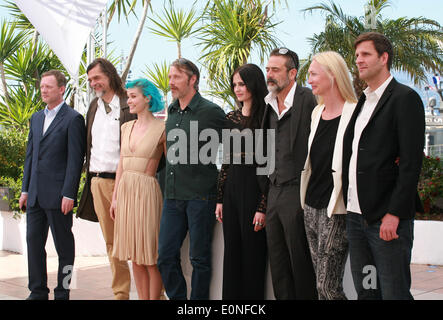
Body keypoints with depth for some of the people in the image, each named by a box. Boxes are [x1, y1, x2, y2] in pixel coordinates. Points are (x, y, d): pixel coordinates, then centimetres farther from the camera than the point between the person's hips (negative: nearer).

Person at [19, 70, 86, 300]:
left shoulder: (73, 119, -6)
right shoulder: (36, 118, 16)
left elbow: (75, 160, -11)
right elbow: (30, 156, 17)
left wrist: (68, 194, -16)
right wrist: (25, 190, 12)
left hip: (58, 195, -7)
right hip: (35, 195, 7)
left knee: (64, 246, 3)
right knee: (34, 241, 9)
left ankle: (62, 293, 12)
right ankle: (38, 292, 19)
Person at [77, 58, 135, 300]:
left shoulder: (129, 105, -7)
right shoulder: (94, 106, 16)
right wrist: (89, 173, 16)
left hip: (120, 181, -7)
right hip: (97, 182, 7)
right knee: (111, 242, 10)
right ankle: (121, 293, 18)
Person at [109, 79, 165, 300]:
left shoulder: (161, 128, -6)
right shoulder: (127, 127, 12)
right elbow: (121, 165, 15)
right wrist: (115, 198, 13)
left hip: (147, 191, -6)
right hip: (125, 190, 6)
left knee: (150, 257, -1)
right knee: (134, 256, 10)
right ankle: (142, 298, 19)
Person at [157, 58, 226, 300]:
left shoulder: (211, 112, -7)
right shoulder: (172, 112, 12)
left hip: (200, 195, -6)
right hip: (173, 196, 6)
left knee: (199, 258, 4)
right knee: (166, 256, 7)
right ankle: (177, 298, 23)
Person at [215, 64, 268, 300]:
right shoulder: (231, 118, 11)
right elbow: (226, 161, 14)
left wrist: (263, 207, -15)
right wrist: (220, 199, 11)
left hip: (253, 188, -6)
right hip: (231, 187, 7)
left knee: (252, 253, 1)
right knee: (231, 252, 12)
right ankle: (231, 295, 22)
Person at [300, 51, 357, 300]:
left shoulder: (354, 113, -11)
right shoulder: (317, 112, 12)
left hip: (336, 209, -8)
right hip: (312, 205, 8)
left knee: (328, 286, -7)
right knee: (322, 284, 12)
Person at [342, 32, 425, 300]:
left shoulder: (405, 98, -7)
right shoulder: (362, 102, 17)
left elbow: (411, 162, -14)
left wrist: (394, 214, -19)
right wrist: (350, 206, 4)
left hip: (387, 218, -7)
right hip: (356, 215, 7)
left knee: (394, 292, -2)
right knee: (365, 290, 13)